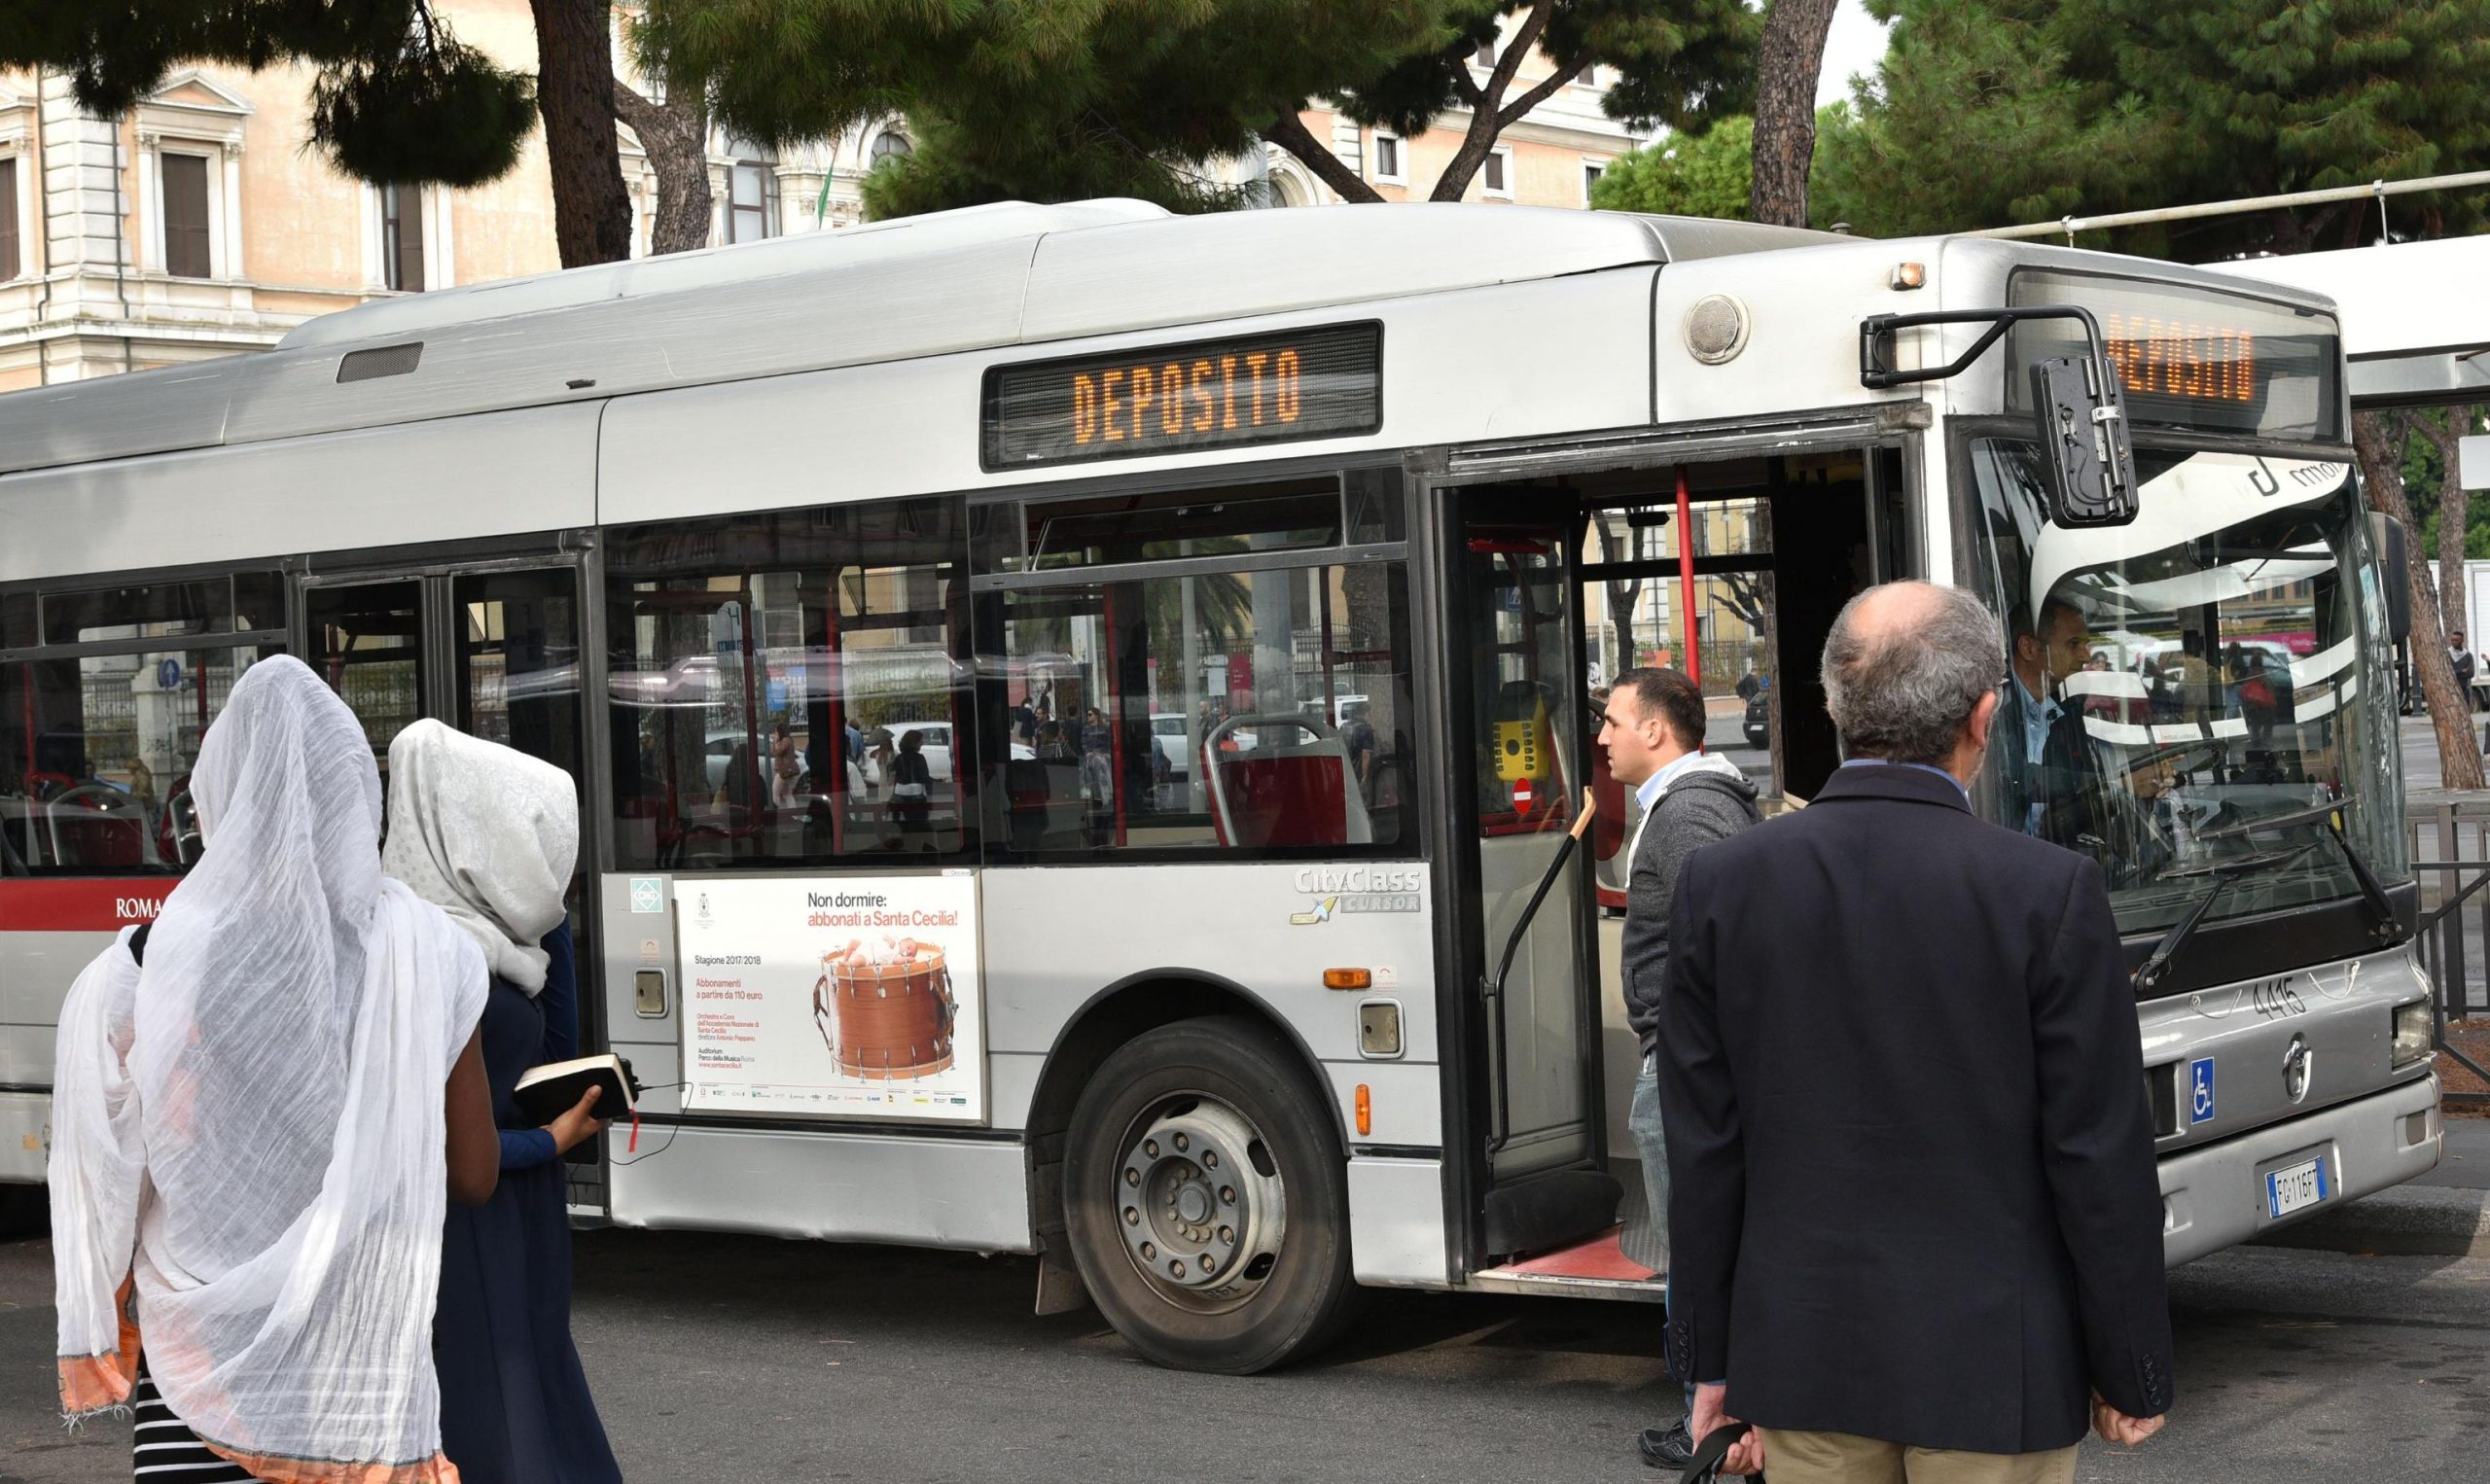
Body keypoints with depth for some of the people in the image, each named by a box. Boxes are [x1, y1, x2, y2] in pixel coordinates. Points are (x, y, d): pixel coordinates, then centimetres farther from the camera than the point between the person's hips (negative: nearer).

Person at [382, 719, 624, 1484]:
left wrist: (550, 926, 2)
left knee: (538, 1406, 16)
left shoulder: (490, 934, 5)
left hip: (519, 1232, 9)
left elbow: (556, 1050, 14)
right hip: (465, 1245, -9)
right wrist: (552, 1143, -10)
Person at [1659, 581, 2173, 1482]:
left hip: (1803, 1352, 3)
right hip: (1991, 1365, -3)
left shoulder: (1721, 886, -4)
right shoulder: (2049, 893, -12)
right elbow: (2101, 1157, -9)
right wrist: (2129, 1372, 2)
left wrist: (1714, 1359, 9)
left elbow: (1703, 1149, 0)